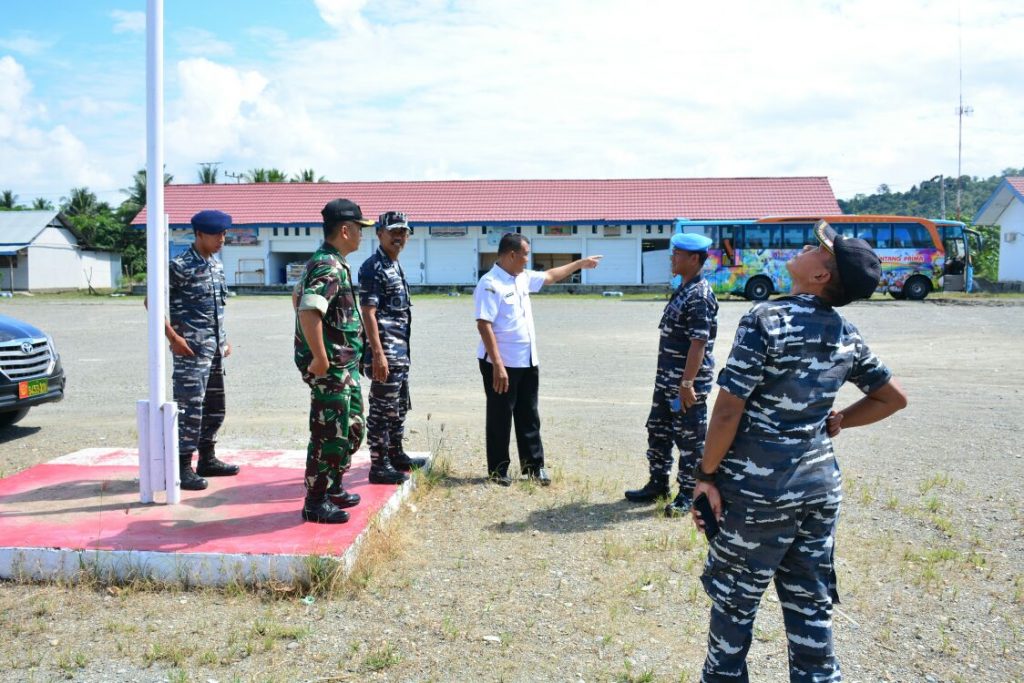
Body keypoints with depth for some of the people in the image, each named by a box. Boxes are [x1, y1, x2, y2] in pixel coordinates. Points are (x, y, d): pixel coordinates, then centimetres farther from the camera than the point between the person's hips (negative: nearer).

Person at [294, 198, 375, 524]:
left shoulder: (326, 262, 14)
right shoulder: (329, 267, -19)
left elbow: (298, 296, 26)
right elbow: (308, 311, -31)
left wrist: (316, 349, 25)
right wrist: (320, 358, -26)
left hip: (344, 364, 11)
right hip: (330, 366, -11)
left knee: (352, 428, 19)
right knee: (330, 434, -2)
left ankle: (333, 488, 32)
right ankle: (315, 503, 9)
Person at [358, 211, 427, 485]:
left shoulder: (395, 266, 16)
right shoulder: (373, 268, -13)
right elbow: (368, 312, -19)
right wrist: (378, 354, -24)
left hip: (400, 351, 10)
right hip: (385, 352, -10)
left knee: (399, 405, 19)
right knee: (382, 409, -2)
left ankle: (396, 455, 32)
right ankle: (379, 466, 6)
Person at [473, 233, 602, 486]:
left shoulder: (523, 278, 10)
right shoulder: (490, 284, -18)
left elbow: (550, 276, 29)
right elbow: (484, 325, -23)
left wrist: (581, 263, 34)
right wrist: (497, 365, -27)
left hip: (528, 362, 8)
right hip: (502, 364, -8)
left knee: (529, 417, 14)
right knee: (500, 418, 4)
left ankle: (534, 465, 24)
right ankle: (498, 470, 16)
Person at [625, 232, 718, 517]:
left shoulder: (700, 295, -18)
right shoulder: (683, 290, 13)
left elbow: (699, 343, -23)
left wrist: (687, 383, -24)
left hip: (687, 383, -10)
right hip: (667, 380, 10)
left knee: (690, 439, 3)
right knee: (658, 431, 17)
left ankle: (688, 493, 15)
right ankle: (658, 483, 31)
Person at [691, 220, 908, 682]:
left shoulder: (766, 320, -16)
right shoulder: (848, 337, 3)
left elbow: (729, 410, -18)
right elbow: (893, 398, 16)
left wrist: (706, 475, -9)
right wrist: (835, 421, 14)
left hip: (758, 491, -6)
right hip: (821, 486, 6)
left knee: (733, 601, 12)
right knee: (810, 604, 17)